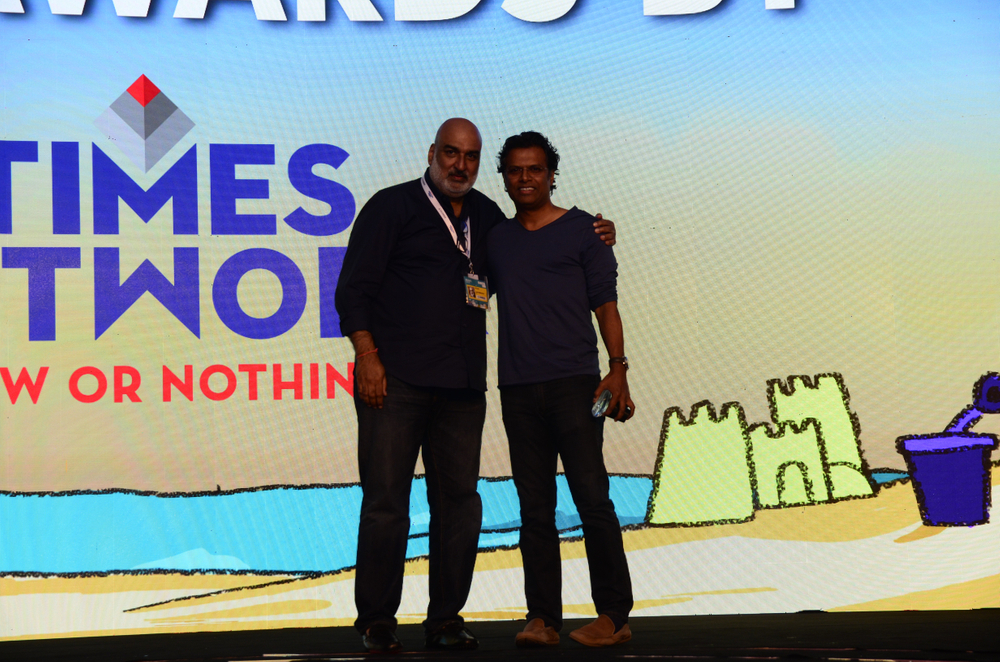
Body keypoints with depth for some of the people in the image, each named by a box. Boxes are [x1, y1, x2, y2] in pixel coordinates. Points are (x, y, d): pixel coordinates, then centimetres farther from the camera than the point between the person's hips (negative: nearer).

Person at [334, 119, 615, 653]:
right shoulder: (392, 206, 3)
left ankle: (445, 619, 13)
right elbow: (353, 288, -1)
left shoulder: (486, 216, 19)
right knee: (385, 498, -3)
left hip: (462, 385, 5)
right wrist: (366, 355, -12)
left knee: (459, 499, 4)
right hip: (394, 378, -5)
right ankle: (376, 619, 7)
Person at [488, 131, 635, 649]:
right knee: (534, 506, 3)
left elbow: (606, 304, 3)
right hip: (517, 388, 4)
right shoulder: (495, 238, 17)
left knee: (592, 496, -9)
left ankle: (613, 614, -3)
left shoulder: (583, 229, 6)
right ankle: (542, 616, 5)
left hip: (574, 382, -4)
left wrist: (618, 368, -7)